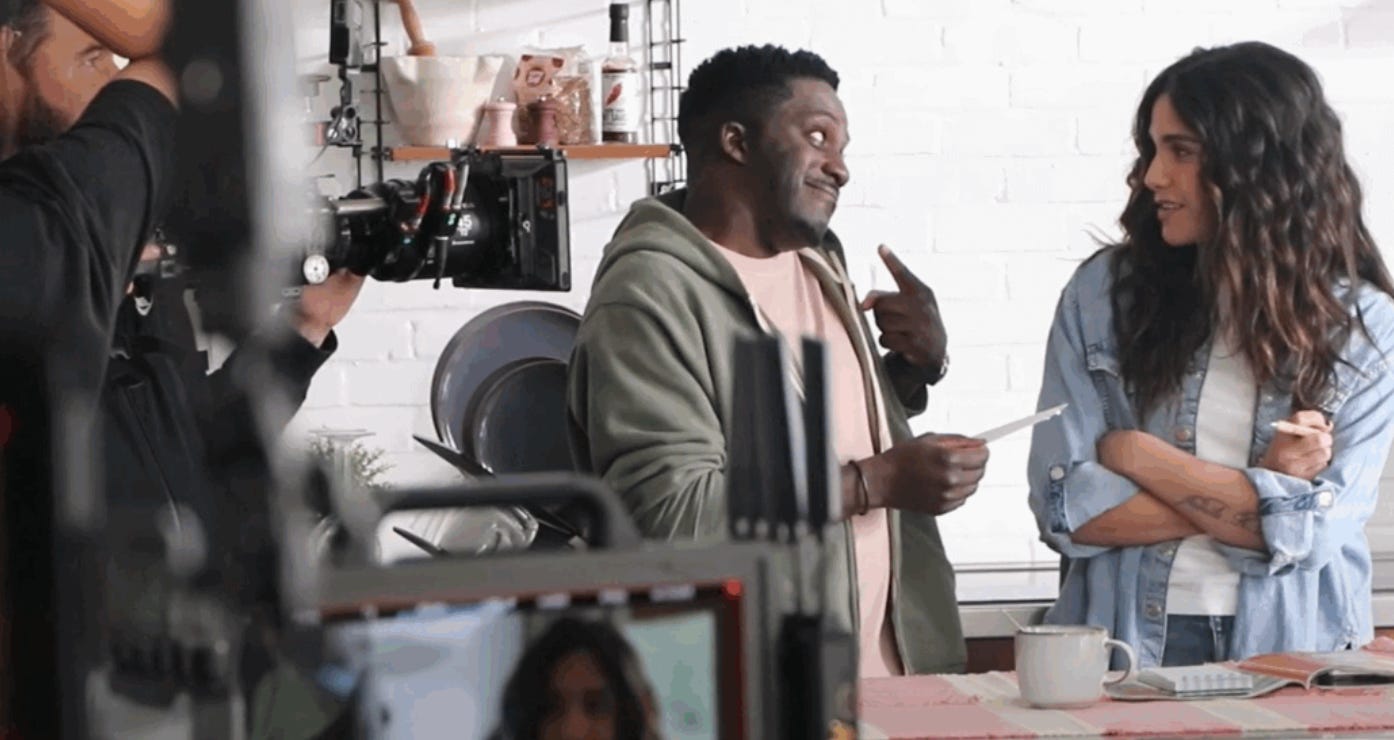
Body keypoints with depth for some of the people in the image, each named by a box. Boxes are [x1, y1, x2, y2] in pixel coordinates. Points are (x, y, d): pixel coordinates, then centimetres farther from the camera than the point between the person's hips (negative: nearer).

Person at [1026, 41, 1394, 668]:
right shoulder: (1101, 294, 5)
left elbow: (1313, 533, -6)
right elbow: (1065, 509, -2)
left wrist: (1139, 456, -5)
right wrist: (1254, 494, -6)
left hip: (1289, 653, -1)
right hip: (1122, 643, 1)